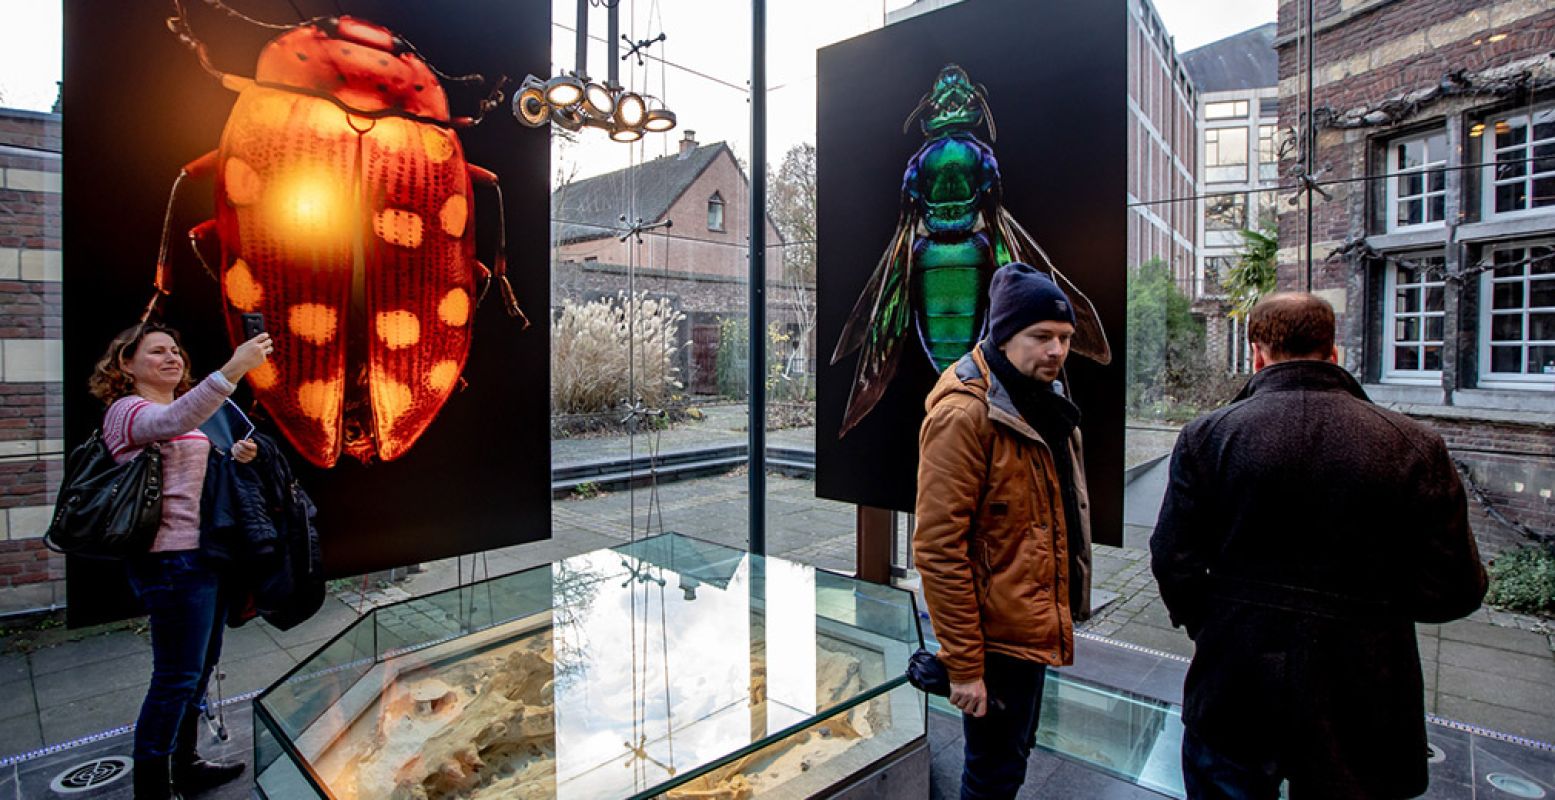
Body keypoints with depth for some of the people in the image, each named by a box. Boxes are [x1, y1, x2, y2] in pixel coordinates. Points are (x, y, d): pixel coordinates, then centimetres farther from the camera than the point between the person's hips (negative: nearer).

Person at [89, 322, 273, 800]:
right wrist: (234, 368, -48)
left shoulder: (178, 413, 18)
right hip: (172, 560, -9)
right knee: (177, 676, -2)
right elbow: (174, 422, -35)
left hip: (205, 554, 10)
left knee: (202, 663, 19)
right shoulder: (128, 410, -10)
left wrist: (235, 457, 1)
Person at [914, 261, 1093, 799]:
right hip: (997, 636, -9)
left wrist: (1064, 607, 16)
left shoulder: (1042, 399, 8)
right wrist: (963, 665, -21)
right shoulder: (964, 413, -22)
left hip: (1033, 628, 9)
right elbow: (939, 549, -24)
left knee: (1013, 753, 25)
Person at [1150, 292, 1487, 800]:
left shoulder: (1207, 435, -12)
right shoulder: (1413, 446, -8)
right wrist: (1369, 601, 14)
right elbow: (1454, 591, -6)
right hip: (1358, 702, 2)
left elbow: (1174, 562, -13)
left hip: (1232, 695, -1)